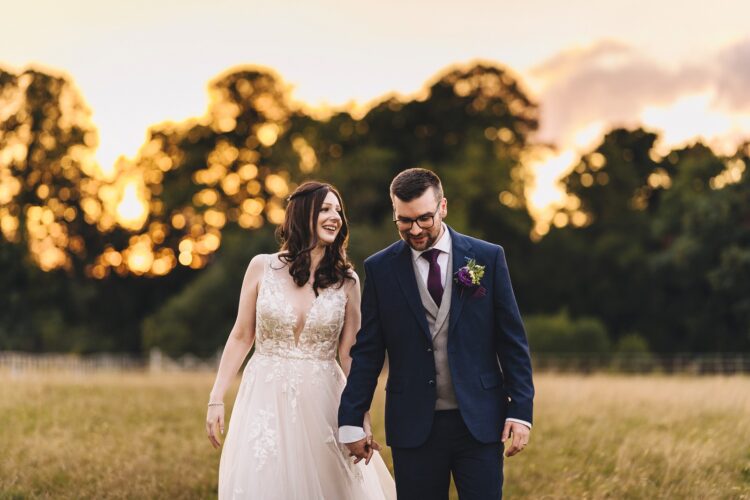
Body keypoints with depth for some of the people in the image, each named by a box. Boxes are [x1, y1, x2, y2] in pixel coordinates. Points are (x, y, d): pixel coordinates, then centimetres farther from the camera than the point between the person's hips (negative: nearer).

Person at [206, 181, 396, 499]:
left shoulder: (346, 281, 1)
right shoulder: (262, 267, 0)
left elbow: (350, 355, 2)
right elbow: (241, 337, 4)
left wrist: (362, 420, -3)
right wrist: (216, 399, 1)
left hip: (321, 402, 1)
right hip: (266, 400, 0)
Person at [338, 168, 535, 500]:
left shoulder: (488, 258, 2)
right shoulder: (379, 269, 3)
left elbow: (512, 342, 3)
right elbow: (367, 352, 5)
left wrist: (520, 411, -3)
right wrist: (351, 421, 1)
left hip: (479, 422, 0)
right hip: (413, 426, 0)